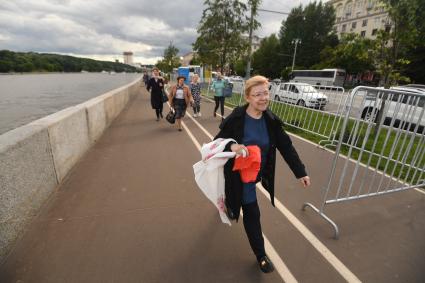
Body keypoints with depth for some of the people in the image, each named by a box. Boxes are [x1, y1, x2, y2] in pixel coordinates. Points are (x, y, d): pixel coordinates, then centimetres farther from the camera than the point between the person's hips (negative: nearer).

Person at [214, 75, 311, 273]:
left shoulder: (271, 120, -9)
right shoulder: (236, 119, -24)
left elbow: (286, 147, -5)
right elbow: (218, 141, -17)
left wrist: (300, 172, -7)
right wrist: (232, 146, -39)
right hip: (240, 173, -5)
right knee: (252, 213, 3)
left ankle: (229, 205, 68)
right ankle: (261, 255, 26)